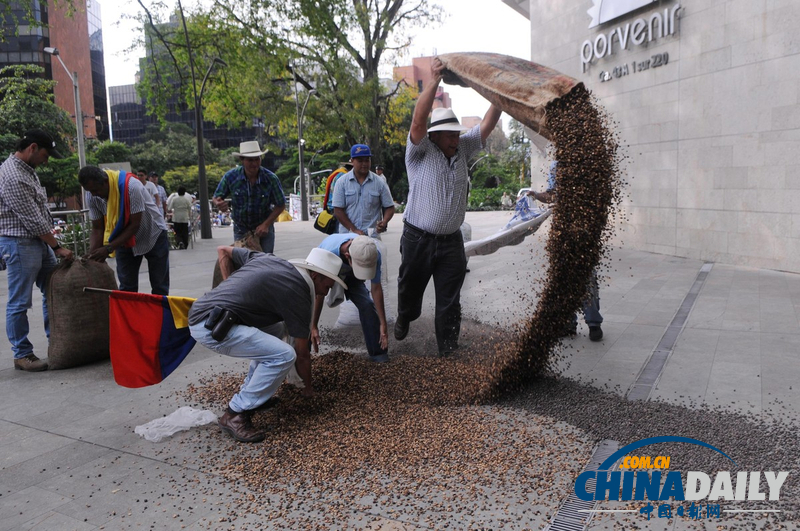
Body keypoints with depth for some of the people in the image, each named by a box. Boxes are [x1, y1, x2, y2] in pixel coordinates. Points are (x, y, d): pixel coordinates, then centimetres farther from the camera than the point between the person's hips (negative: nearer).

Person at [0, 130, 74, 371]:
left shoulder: (27, 169, 11)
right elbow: (34, 221, -19)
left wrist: (54, 245, 17)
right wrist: (58, 247, -12)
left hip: (39, 241, 10)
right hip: (19, 244, -10)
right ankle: (22, 355, 9)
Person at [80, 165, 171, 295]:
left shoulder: (131, 186, -31)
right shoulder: (94, 198, -14)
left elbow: (134, 225, -29)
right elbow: (97, 229, -8)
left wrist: (108, 248, -33)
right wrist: (92, 256, -24)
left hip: (153, 236, -4)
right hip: (124, 240, 5)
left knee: (160, 287, 0)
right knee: (126, 287, 3)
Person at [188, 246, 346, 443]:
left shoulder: (268, 259, 16)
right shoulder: (297, 293, -4)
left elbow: (223, 251, 24)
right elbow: (302, 354, 4)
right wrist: (308, 388, 21)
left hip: (200, 312, 9)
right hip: (210, 326, -9)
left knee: (273, 331, 22)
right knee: (283, 355, -14)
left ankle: (250, 394, 24)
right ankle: (235, 414, -3)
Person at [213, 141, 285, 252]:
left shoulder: (271, 178, -17)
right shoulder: (231, 176, -14)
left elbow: (281, 205, -6)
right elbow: (216, 197, -1)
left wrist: (266, 224, -16)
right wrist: (219, 204, -27)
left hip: (264, 228, -1)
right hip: (240, 229, 2)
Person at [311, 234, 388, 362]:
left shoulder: (373, 253, -35)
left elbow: (376, 288, -21)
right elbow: (319, 293, -33)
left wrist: (383, 324, -18)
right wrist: (313, 327, -26)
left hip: (349, 275, 1)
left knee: (367, 305, -16)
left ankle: (378, 354, -3)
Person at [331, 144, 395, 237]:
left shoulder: (380, 182, 5)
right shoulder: (342, 182, 2)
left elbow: (389, 207, 7)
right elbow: (338, 211, -2)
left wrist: (384, 222, -15)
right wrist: (354, 230, -11)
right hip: (347, 235, 0)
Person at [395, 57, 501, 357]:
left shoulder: (463, 149, 9)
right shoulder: (421, 151, -6)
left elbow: (487, 124, 5)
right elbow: (419, 120, -22)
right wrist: (434, 81, -28)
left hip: (451, 240, 3)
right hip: (418, 238, -3)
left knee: (449, 301, 4)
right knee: (411, 287, 17)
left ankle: (448, 351, 13)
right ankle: (404, 318, 49)